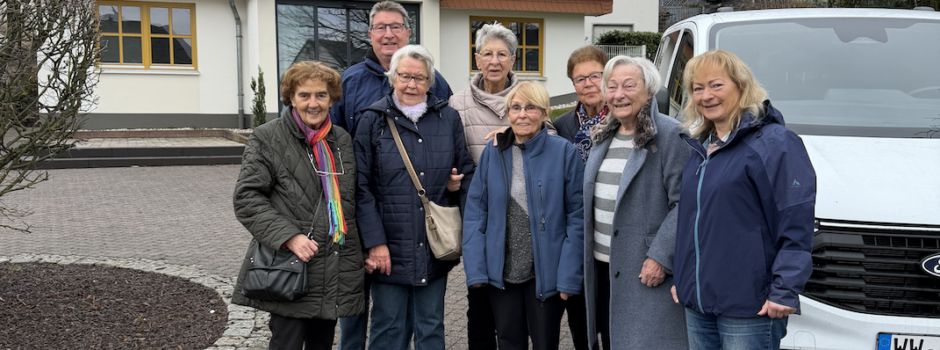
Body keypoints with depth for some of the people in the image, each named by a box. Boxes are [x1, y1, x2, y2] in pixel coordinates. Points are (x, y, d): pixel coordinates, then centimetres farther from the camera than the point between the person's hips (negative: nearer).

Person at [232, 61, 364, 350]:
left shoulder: (343, 140, 12)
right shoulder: (267, 138, -5)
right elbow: (247, 198, -10)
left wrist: (360, 248, 13)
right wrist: (288, 237, -20)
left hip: (336, 272, 5)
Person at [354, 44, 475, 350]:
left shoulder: (449, 119, 6)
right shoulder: (373, 120, -1)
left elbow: (468, 172, 15)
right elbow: (362, 187, -6)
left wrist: (458, 185, -8)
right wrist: (375, 242, -12)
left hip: (435, 248, 2)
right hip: (390, 249, -2)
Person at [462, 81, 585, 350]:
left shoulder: (564, 152, -8)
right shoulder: (492, 153, 0)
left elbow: (577, 217, -7)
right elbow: (475, 213, 1)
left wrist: (569, 276, -11)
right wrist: (475, 268, -7)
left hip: (546, 272, -2)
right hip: (501, 271, 2)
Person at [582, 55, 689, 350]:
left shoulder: (670, 135, -12)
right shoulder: (603, 136, 13)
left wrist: (661, 257, -20)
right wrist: (587, 252, 14)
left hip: (646, 271, -7)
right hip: (603, 267, 8)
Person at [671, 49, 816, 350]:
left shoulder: (775, 143, -9)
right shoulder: (699, 147, 14)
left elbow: (797, 224, -15)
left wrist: (785, 290, -19)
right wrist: (681, 279, 21)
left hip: (748, 307, -7)